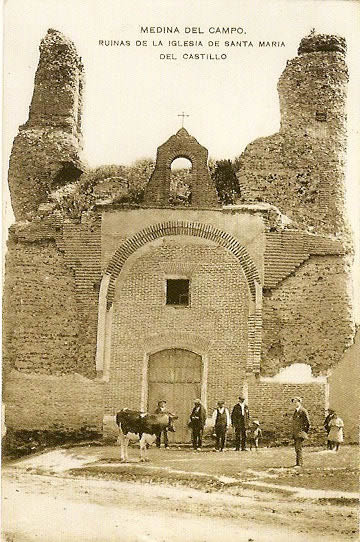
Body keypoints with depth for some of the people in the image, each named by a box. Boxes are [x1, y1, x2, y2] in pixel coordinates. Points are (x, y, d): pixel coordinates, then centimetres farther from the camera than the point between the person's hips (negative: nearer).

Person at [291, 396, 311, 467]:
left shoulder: (303, 411, -10)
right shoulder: (296, 411, 16)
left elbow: (308, 423, -10)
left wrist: (305, 432, -7)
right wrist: (293, 433, 17)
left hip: (301, 433, -9)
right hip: (295, 433, 9)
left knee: (299, 448, -13)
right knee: (297, 448, 10)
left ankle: (299, 463, -13)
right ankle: (299, 463, 17)